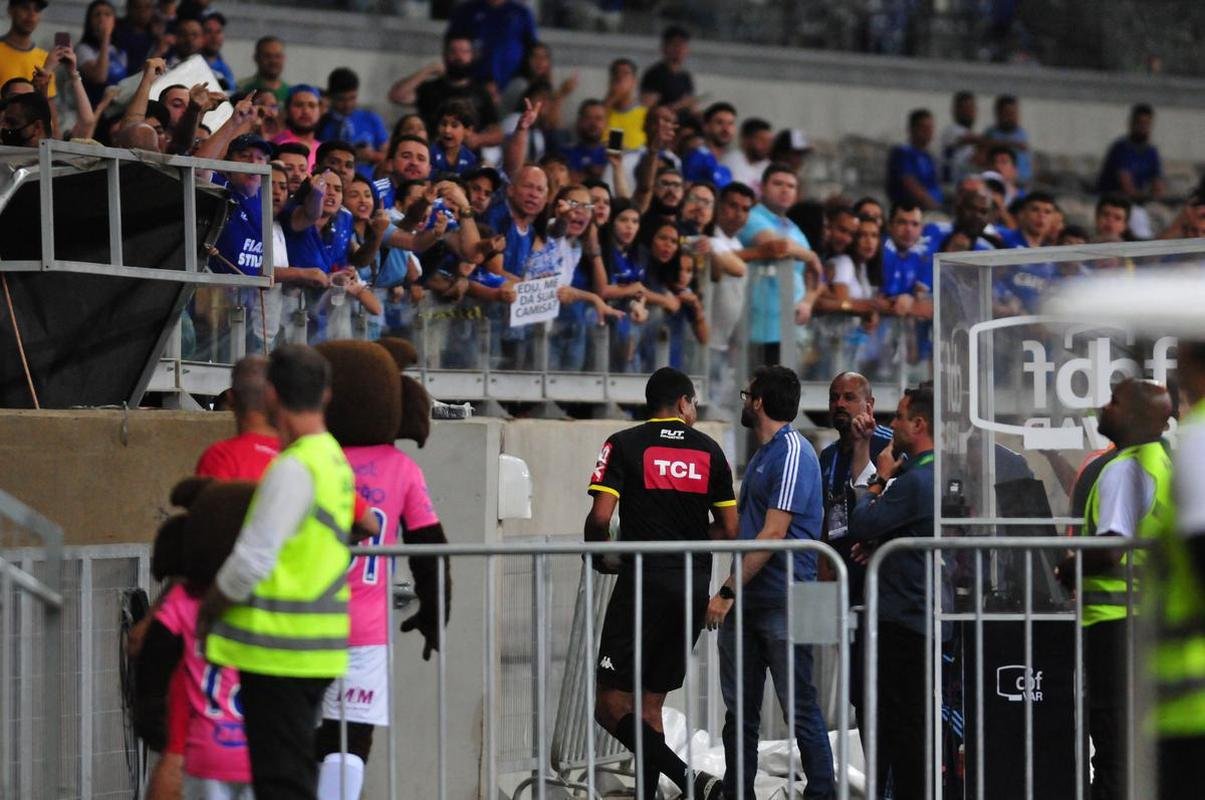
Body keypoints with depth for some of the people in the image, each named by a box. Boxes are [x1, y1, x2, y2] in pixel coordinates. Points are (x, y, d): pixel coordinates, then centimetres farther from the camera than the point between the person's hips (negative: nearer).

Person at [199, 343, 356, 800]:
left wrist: (208, 609, -3)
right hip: (313, 652, 9)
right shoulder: (334, 460, 13)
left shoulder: (295, 468, -17)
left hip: (280, 651, -9)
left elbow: (253, 561, -20)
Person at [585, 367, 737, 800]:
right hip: (695, 585, 5)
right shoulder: (709, 451, 9)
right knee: (649, 704, 13)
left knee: (611, 705, -4)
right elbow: (729, 528, 9)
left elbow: (600, 517, -11)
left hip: (644, 581, -5)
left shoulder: (623, 445, -2)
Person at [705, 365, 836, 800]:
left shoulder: (793, 453, -12)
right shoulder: (761, 455, 18)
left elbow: (773, 533, -18)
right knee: (739, 709, 11)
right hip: (746, 602, 9)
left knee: (799, 708, -5)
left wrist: (729, 590, -19)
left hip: (782, 602, -9)